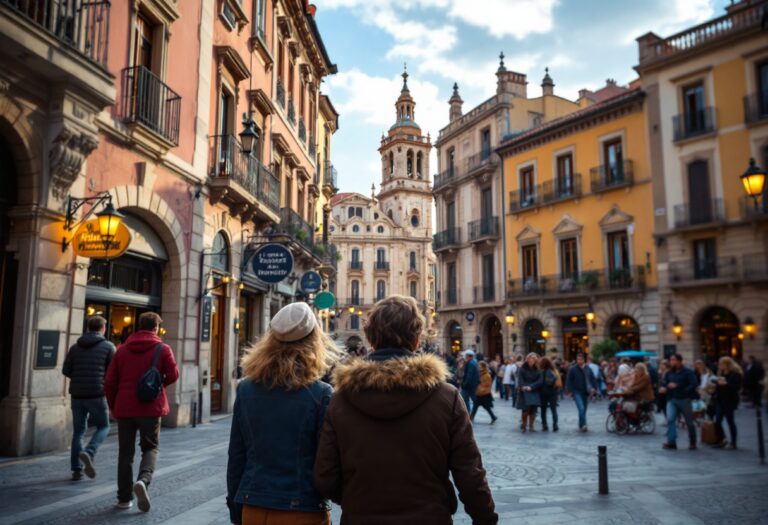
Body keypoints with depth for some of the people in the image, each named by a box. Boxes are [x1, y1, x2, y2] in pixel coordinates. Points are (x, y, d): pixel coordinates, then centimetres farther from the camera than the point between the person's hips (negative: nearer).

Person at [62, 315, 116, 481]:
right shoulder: (108, 346, -3)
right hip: (97, 394, -4)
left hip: (77, 395, 4)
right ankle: (88, 453, -12)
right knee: (103, 427, 12)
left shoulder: (75, 347, 7)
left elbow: (66, 370, 5)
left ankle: (76, 470, 12)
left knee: (78, 431, 14)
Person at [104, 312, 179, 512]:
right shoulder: (162, 349, -4)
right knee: (150, 448, 11)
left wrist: (113, 406, 15)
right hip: (150, 408, -3)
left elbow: (109, 382, 5)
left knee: (125, 452, 12)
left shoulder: (122, 349, 6)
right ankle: (143, 480, -16)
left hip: (124, 408, 3)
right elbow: (173, 375, -9)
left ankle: (124, 498, 15)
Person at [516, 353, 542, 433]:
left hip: (534, 392, 3)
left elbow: (539, 381, -3)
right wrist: (523, 386, -31)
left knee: (533, 410, 1)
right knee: (526, 409, -11)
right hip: (524, 392, -3)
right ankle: (523, 425, 6)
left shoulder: (537, 370, 9)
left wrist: (531, 387, -17)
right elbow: (520, 379, -10)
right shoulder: (522, 369, 0)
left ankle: (531, 426, 15)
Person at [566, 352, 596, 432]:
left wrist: (594, 388, -1)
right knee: (581, 408, -20)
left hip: (585, 393, 4)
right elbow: (568, 381, -4)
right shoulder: (572, 369, -5)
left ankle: (581, 426, 20)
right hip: (577, 392, -4)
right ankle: (583, 425, -22)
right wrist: (570, 391, -10)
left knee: (584, 410, 9)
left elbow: (592, 379, 13)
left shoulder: (588, 369, 6)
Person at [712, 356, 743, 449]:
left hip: (729, 401, -7)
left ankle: (733, 442, 13)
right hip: (720, 400, 7)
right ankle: (721, 440, 16)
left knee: (730, 421, 2)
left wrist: (726, 384, -26)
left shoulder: (735, 374, -9)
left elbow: (737, 387, -19)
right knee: (717, 421, 2)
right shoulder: (720, 373, 14)